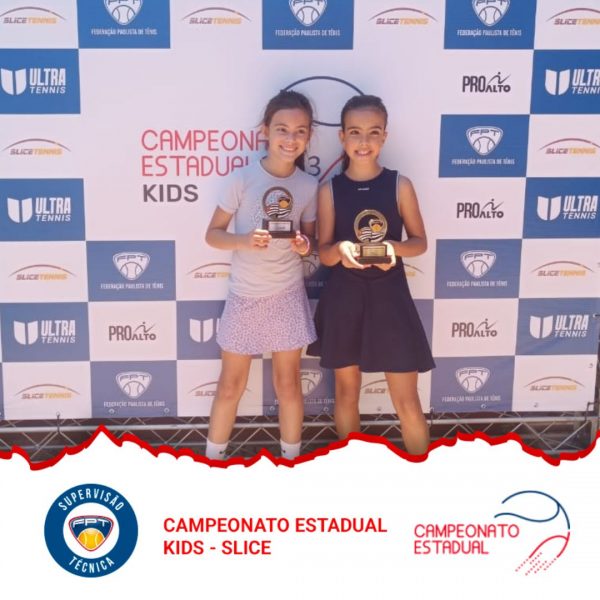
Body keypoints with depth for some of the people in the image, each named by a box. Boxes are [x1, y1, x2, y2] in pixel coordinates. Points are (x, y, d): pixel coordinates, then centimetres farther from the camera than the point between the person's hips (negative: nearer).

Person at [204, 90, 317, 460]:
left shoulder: (309, 186, -4)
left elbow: (309, 241, 8)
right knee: (231, 386, 10)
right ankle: (213, 458, 27)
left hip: (288, 297, 1)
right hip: (245, 297, -1)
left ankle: (292, 459, 28)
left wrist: (306, 245, -15)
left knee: (288, 384, 11)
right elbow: (213, 234, -6)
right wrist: (245, 240, -25)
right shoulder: (243, 179, -11)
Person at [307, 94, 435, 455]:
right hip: (344, 299, 1)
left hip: (389, 297, -1)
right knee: (347, 392, 15)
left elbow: (420, 242, 3)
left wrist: (395, 247, -19)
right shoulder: (330, 190, -2)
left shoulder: (400, 185, -4)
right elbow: (324, 253, 1)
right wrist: (340, 250, -22)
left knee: (407, 400, 3)